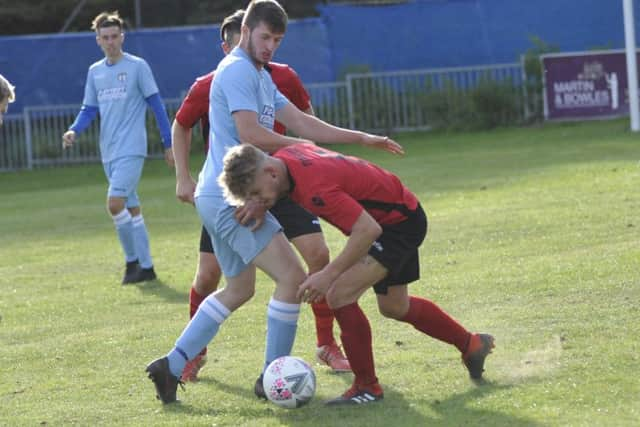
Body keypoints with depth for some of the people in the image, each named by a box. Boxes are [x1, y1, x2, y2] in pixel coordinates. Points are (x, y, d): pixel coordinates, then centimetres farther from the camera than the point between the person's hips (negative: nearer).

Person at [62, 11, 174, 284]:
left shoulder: (137, 67, -5)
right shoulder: (95, 72, 11)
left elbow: (156, 105, -3)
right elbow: (89, 109, 15)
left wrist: (168, 144, -4)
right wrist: (73, 131, -5)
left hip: (131, 149, -6)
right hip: (109, 152, 6)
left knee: (115, 203, -18)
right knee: (132, 208, 11)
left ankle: (133, 260, -5)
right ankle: (145, 266, 16)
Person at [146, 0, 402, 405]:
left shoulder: (260, 77, 20)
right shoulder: (238, 71, -12)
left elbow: (301, 122, 18)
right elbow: (250, 134, -20)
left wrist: (363, 139, 13)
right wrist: (304, 148, -8)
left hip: (222, 199, 11)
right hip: (232, 199, -11)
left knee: (239, 289, 20)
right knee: (292, 277, -11)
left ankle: (171, 366, 17)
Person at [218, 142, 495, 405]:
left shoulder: (313, 186, -37)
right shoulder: (283, 158, -9)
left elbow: (368, 229, -36)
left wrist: (329, 274, -34)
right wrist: (261, 205, 4)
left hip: (401, 221, -10)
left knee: (340, 294, -21)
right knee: (393, 307, 25)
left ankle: (367, 387, -7)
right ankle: (471, 345, 45)